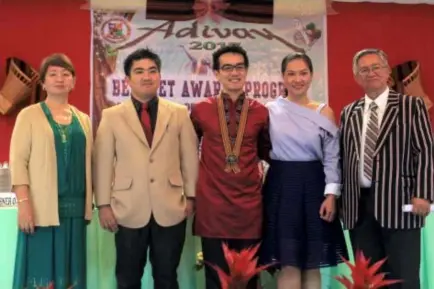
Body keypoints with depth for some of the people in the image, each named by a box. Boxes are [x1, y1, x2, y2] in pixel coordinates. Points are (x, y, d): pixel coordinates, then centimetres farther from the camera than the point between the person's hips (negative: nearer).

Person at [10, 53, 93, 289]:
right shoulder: (29, 115, 1)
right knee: (40, 268, -1)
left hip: (74, 207, 4)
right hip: (42, 207, -4)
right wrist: (24, 203, -15)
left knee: (69, 269, 8)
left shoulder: (83, 119, 12)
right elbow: (17, 160, -6)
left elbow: (87, 162, 11)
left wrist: (88, 204, 6)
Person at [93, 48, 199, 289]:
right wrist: (103, 204, -3)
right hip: (129, 211, 0)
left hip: (170, 210, 1)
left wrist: (190, 197, 3)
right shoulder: (111, 116, 2)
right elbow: (102, 162, 0)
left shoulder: (179, 113, 5)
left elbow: (190, 157, 6)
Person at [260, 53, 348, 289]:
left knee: (313, 263, 7)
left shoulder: (324, 113, 5)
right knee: (289, 263, -4)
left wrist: (331, 195, -5)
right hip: (281, 186, -1)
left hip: (313, 185, 2)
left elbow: (332, 158, 3)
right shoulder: (270, 110, 2)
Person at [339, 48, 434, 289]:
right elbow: (343, 157, 14)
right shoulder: (348, 113, 15)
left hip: (397, 202, -4)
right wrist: (341, 198, 8)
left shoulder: (411, 106, 3)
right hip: (358, 205, 4)